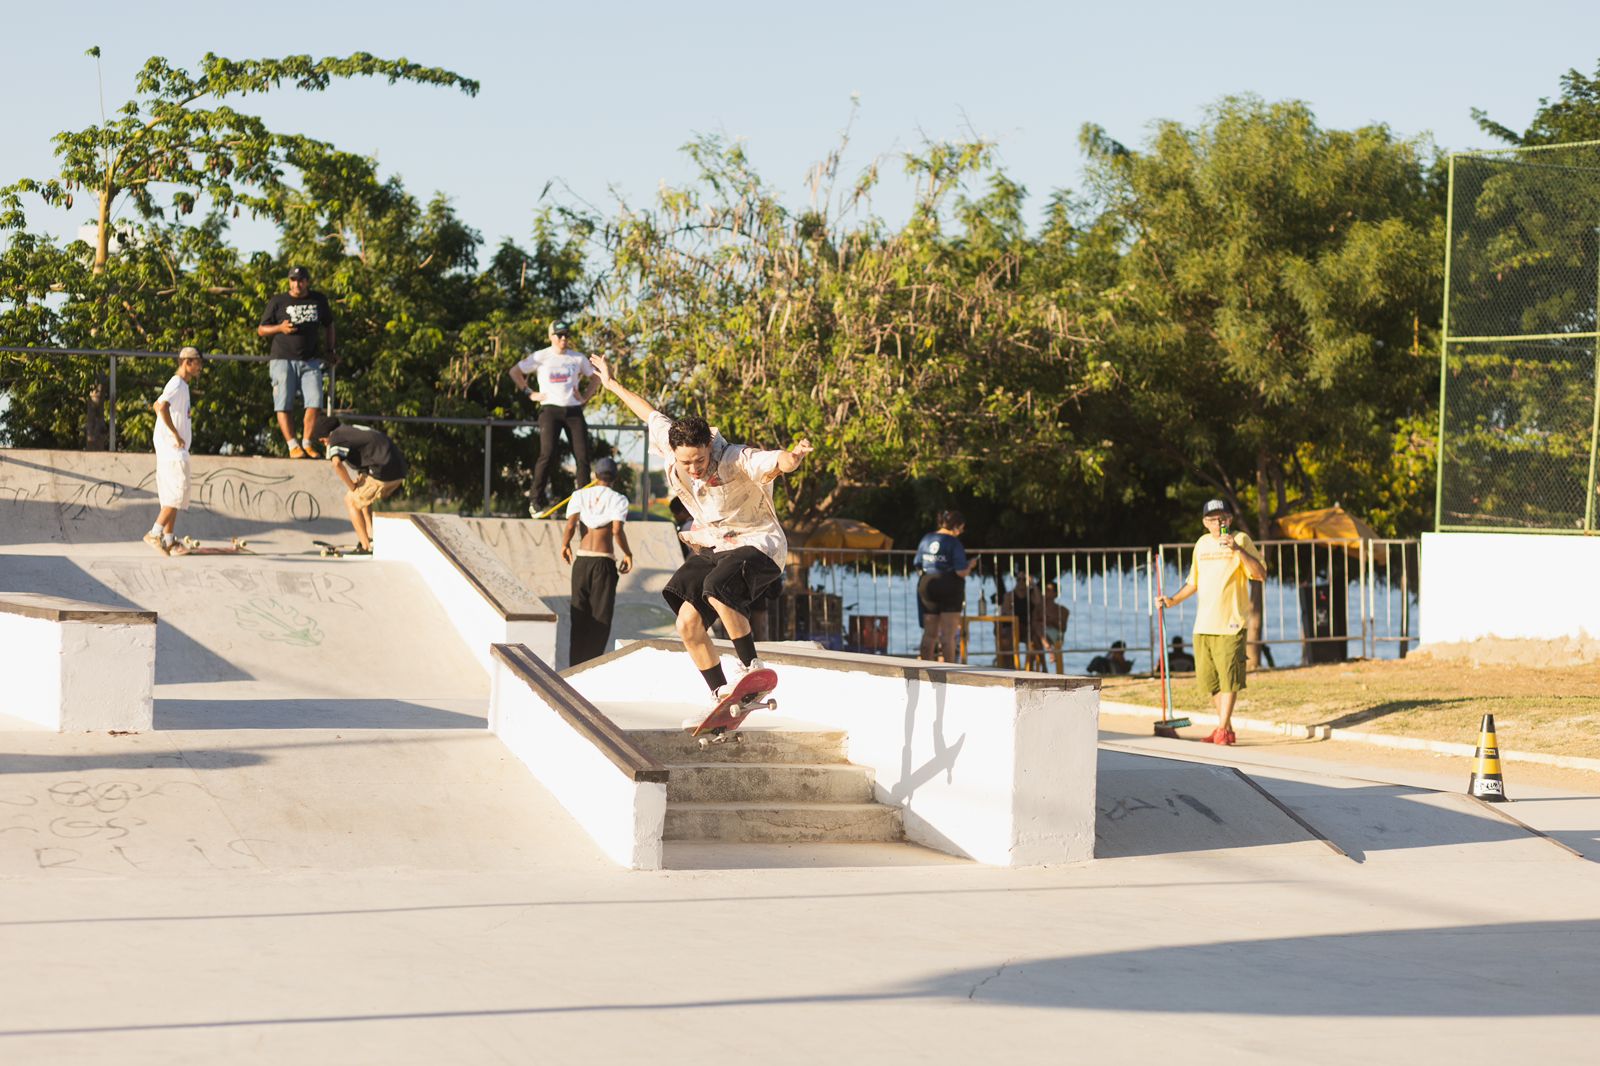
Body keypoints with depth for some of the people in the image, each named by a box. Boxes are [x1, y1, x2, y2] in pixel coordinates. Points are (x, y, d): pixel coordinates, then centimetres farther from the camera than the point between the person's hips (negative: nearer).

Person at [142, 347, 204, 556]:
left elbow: (157, 405, 32)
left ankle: (169, 540, 12)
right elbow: (162, 407, -31)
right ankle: (155, 533, -14)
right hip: (173, 448, -10)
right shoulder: (177, 385, -14)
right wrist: (176, 435, -28)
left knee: (172, 496, 10)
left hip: (175, 450, 10)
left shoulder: (181, 385, 18)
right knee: (178, 493, -12)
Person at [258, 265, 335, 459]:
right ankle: (292, 445, -7)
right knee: (283, 405, -8)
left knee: (315, 403, -9)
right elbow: (261, 330, 7)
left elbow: (328, 325, 27)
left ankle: (307, 443, -1)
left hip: (310, 361, 2)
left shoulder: (319, 300, 12)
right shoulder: (278, 302, 3)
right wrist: (280, 328, -11)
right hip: (283, 360, -2)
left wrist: (329, 351, 21)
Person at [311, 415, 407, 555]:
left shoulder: (336, 437, -2)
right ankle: (371, 537, 20)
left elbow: (337, 463, -22)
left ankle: (366, 546, 2)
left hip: (383, 473, -9)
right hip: (399, 472, 9)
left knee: (351, 500, 6)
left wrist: (352, 486, -9)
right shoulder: (352, 429, 26)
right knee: (361, 496, 27)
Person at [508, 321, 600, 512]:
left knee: (583, 456, -5)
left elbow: (595, 378, 22)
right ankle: (537, 501, -8)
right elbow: (515, 372, 7)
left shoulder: (578, 358, 12)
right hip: (550, 410, -3)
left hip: (574, 410, 3)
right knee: (547, 455, -15)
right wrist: (530, 393, 1)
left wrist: (585, 396, 7)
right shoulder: (541, 357, 4)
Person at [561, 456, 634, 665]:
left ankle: (576, 665, 11)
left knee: (579, 616, 11)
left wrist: (565, 544, 13)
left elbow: (570, 526, -6)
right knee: (600, 617, 2)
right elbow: (617, 531, -15)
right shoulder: (617, 499, -3)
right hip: (604, 562, -3)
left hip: (581, 561, 3)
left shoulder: (580, 495, 5)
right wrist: (627, 553, 0)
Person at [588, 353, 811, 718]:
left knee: (718, 591, -34)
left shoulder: (736, 461, -27)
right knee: (688, 622, -4)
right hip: (716, 548, 8)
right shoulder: (672, 448, -9)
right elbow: (651, 415, 10)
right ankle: (723, 696, 5)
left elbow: (774, 462, -46)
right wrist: (613, 384, 24)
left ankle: (752, 667, -18)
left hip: (758, 544, -8)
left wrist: (791, 457, -71)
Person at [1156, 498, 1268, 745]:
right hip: (1203, 623, 6)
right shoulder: (1202, 544, 15)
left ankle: (1223, 729, -1)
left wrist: (1238, 550, -22)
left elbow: (1261, 575, -13)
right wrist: (1172, 600, 14)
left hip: (1230, 623, -6)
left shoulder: (1240, 540, -2)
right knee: (1209, 678, 8)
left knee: (1229, 677, -7)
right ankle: (1225, 726, 19)